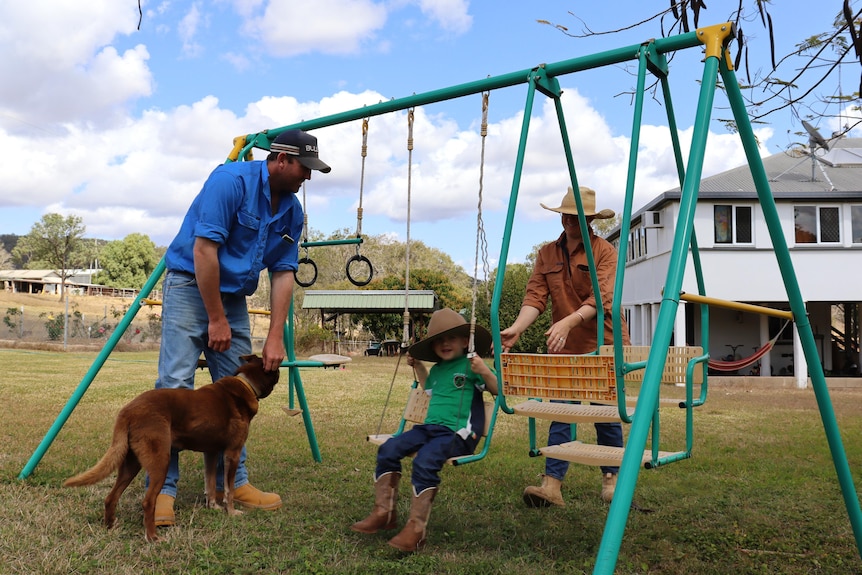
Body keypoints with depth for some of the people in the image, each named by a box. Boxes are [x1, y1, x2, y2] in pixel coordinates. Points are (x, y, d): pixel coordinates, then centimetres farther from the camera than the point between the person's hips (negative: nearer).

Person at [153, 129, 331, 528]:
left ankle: (232, 482, 16)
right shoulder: (231, 180, -18)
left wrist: (275, 338, -5)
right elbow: (204, 249, -22)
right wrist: (216, 319, -19)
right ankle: (162, 489, -6)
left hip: (234, 295, 7)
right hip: (191, 285, -7)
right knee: (175, 384, -12)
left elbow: (283, 273, 2)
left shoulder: (292, 210, 3)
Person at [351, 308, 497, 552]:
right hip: (429, 427, 8)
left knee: (424, 461, -32)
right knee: (388, 449, -9)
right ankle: (383, 512, -1)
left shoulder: (470, 365, -1)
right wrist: (418, 367, 33)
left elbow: (499, 390, -4)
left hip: (457, 433, -8)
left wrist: (484, 372, -20)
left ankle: (415, 530, -25)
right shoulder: (436, 369, 21)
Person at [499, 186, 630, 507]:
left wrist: (568, 323, -34)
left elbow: (601, 297, -19)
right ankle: (552, 483, -3)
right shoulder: (546, 255, 7)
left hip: (603, 346, -3)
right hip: (564, 348, 3)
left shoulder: (605, 251, -6)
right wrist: (517, 329, -20)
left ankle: (611, 477, 24)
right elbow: (535, 296, -2)